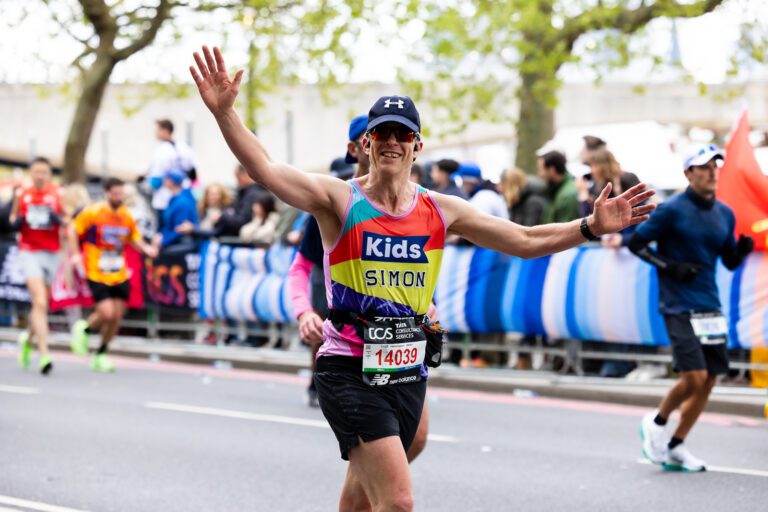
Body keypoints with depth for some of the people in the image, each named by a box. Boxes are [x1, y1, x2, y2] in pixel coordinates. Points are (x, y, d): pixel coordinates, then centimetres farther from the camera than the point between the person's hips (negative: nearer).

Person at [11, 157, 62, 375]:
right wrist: (16, 222, -4)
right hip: (29, 252, -2)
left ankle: (28, 338, 42)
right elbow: (13, 219, 19)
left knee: (41, 304, 12)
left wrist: (59, 219, -20)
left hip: (52, 253, 2)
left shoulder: (58, 195, 1)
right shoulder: (22, 196, 5)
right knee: (40, 303, -16)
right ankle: (44, 354, -20)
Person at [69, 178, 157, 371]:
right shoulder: (92, 212, -9)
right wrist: (75, 254, -12)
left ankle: (100, 355, 23)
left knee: (116, 317, 3)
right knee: (107, 314, -17)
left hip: (119, 275, 5)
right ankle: (84, 329, 17)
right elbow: (73, 230, 0)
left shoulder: (127, 216, 5)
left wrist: (145, 248, -4)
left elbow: (134, 238, 17)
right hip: (97, 274, -5)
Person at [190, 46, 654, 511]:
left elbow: (526, 241, 10)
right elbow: (265, 169, -18)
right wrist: (224, 113, -31)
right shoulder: (339, 200, -5)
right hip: (350, 371, -5)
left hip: (409, 373, 5)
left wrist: (590, 227, 0)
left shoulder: (442, 211, 7)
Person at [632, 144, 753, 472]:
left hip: (711, 307, 7)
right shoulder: (672, 210, -8)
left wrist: (743, 249, -4)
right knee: (694, 377, -15)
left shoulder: (725, 214, 11)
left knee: (709, 380, 4)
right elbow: (636, 243, -4)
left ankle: (675, 447, 17)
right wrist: (669, 266, -14)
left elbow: (730, 261, 18)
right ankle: (657, 423, 13)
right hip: (679, 307, -7)